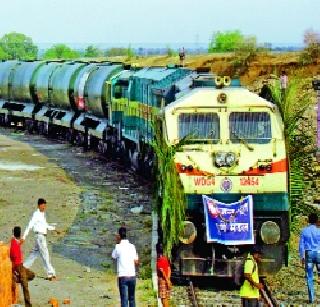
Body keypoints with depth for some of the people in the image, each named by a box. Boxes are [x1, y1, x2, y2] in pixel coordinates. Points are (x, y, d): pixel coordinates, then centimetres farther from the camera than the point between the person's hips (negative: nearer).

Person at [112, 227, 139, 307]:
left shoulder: (118, 247, -5)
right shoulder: (132, 246, 4)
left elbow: (113, 256, 13)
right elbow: (136, 262, 6)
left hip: (122, 276, -3)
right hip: (132, 275, 3)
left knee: (124, 299, -4)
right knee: (132, 298, 15)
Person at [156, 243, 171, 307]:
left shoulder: (159, 259, -13)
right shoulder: (166, 258, 11)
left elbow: (162, 271, -18)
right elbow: (169, 269, 9)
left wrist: (167, 280, -16)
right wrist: (168, 279, 4)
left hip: (162, 280, -8)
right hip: (167, 280, 8)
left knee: (163, 298, -7)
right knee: (166, 298, 10)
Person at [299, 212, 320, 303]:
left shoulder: (304, 231, 1)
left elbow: (301, 245, 2)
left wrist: (302, 257, 9)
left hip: (308, 254, 1)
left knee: (309, 277, 4)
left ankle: (311, 298, 3)